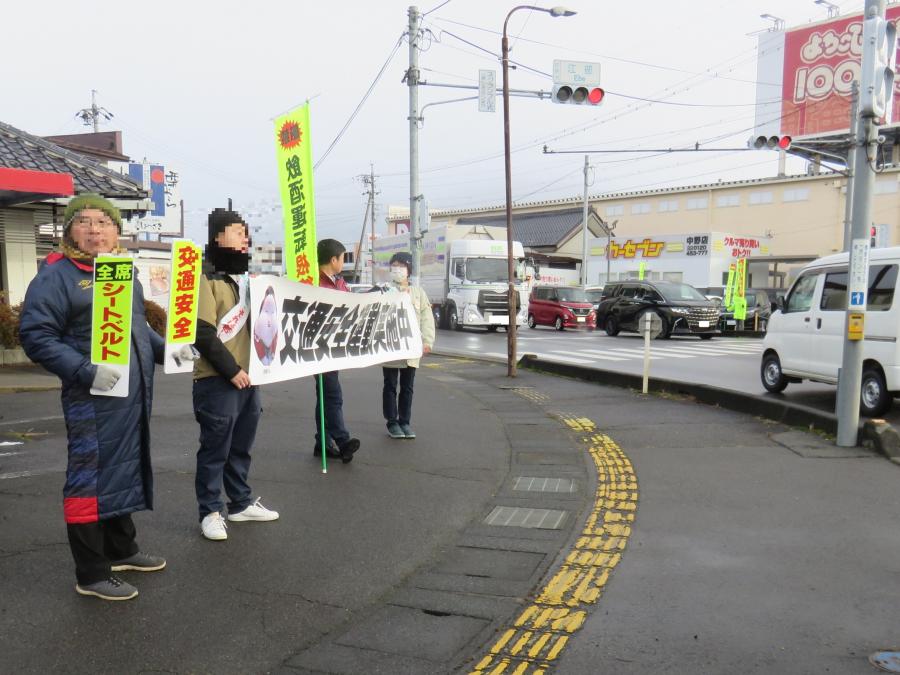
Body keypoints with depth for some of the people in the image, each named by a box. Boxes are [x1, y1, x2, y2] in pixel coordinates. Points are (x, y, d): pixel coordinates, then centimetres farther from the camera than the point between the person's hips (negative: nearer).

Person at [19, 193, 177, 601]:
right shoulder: (56, 275, -9)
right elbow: (35, 336, -15)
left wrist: (166, 349, 8)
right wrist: (85, 371, -24)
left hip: (134, 399, 8)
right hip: (93, 401, -8)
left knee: (126, 473, 18)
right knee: (91, 480, -1)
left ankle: (121, 550, 34)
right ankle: (91, 574, 10)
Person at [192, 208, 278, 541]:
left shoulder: (244, 278, 16)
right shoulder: (205, 278, -10)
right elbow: (203, 333, -17)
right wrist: (231, 370, -17)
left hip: (246, 376, 8)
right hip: (217, 380, -8)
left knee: (240, 446, 16)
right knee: (215, 448, 0)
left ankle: (241, 503, 27)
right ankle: (210, 512, 11)